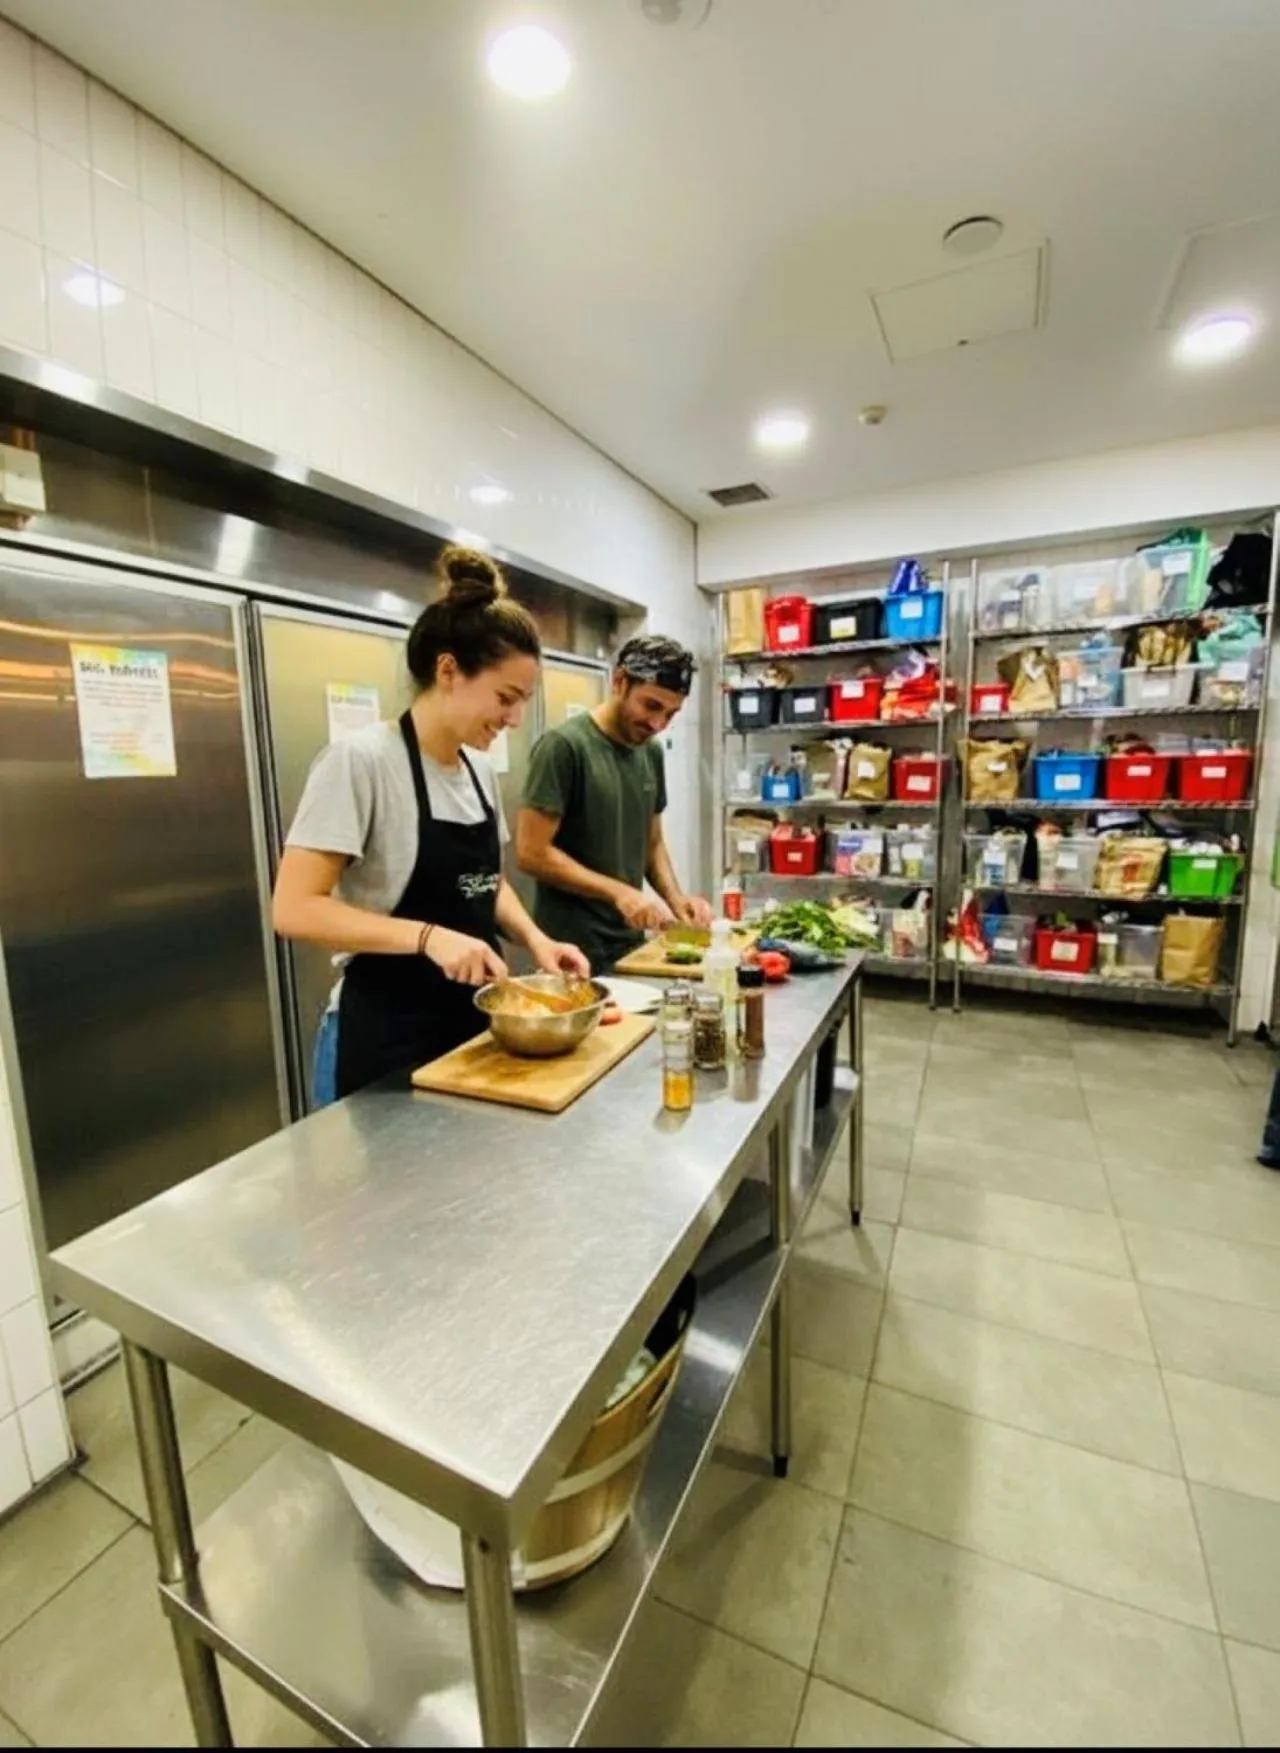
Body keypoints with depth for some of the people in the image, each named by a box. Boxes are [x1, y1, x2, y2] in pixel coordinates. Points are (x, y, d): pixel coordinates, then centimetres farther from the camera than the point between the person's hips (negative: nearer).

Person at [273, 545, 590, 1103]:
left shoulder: (479, 768, 4)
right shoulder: (362, 759, -17)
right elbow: (294, 908, -20)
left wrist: (533, 937, -4)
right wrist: (428, 936, -30)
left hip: (469, 1026, 7)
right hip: (382, 1042, -7)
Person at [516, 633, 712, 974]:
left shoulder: (652, 752, 6)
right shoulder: (564, 745, -15)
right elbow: (532, 852, -17)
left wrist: (676, 898, -3)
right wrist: (619, 892, -20)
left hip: (631, 944, 7)